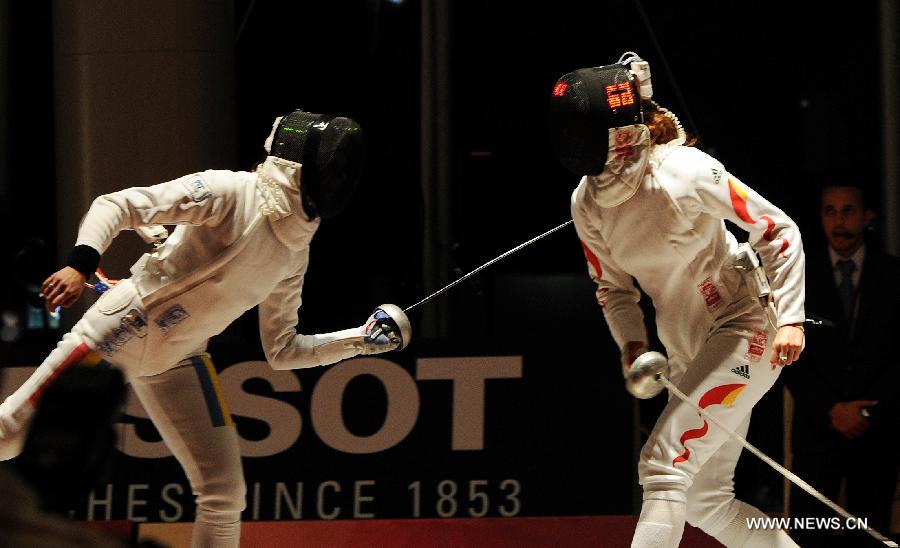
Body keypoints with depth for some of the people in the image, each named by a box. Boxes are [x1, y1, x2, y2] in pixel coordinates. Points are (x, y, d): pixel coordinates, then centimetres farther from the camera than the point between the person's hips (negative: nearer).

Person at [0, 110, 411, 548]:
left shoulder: (294, 253, 4)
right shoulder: (231, 193, -18)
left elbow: (281, 350, 14)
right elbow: (114, 206, -24)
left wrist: (360, 340, 3)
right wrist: (80, 264, -40)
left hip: (176, 362, 7)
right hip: (120, 330, -7)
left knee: (224, 494, 0)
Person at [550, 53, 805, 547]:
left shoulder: (685, 173, -23)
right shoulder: (588, 202, -5)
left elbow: (779, 231, -15)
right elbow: (614, 288, 9)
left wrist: (790, 319, -22)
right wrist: (633, 346, -9)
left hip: (745, 328, -7)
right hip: (687, 348, 7)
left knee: (664, 465, -19)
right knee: (706, 503, 10)